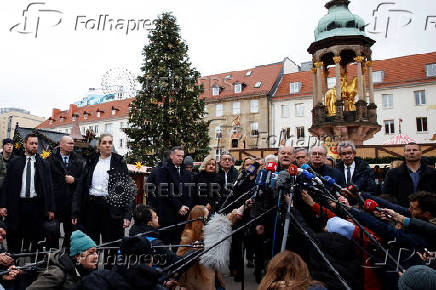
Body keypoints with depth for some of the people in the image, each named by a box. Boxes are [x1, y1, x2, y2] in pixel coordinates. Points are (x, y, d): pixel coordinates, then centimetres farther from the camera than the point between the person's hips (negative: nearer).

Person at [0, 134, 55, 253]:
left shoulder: (44, 164, 4)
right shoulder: (14, 163, 6)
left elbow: (49, 187, 3)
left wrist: (51, 209, -2)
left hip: (37, 205, 0)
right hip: (17, 204, 1)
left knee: (37, 239, 8)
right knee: (14, 239, 9)